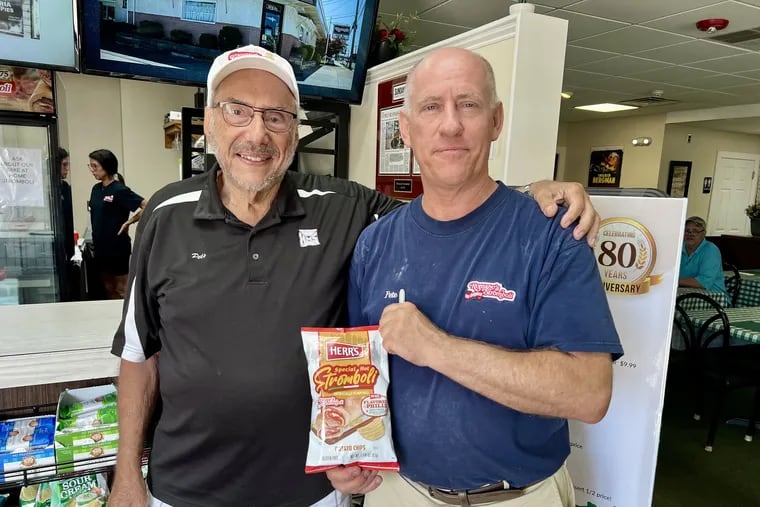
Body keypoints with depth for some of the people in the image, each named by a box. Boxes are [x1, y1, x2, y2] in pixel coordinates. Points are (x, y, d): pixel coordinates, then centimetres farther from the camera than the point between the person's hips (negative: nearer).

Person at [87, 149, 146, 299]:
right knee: (108, 290, 16)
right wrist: (89, 206, 4)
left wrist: (127, 223, -17)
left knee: (122, 291, 3)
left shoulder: (120, 190, -15)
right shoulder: (96, 189, 7)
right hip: (100, 247, 7)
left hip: (118, 247, -7)